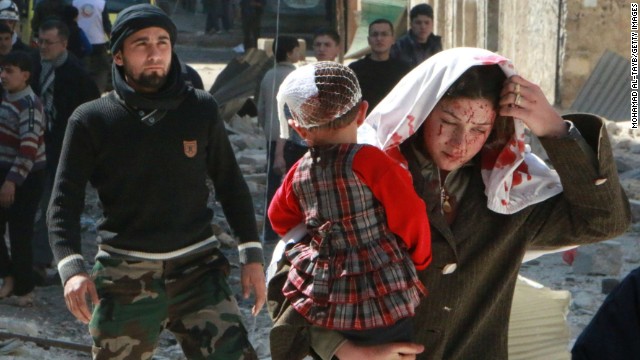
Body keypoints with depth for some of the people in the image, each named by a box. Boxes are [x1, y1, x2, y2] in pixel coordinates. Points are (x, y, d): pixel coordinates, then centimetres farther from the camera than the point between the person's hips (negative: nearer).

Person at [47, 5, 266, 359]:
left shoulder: (201, 110, 2)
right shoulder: (92, 120, -3)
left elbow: (231, 186, 11)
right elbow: (64, 201, -5)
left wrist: (252, 255, 5)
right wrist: (71, 267, -21)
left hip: (197, 267, 1)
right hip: (125, 276, -1)